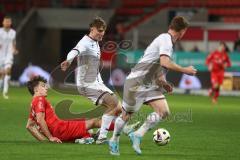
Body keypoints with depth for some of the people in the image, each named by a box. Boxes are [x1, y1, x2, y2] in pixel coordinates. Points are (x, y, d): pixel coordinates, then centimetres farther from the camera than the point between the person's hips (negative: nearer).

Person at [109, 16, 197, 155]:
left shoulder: (167, 39, 12)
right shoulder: (166, 39, -16)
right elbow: (165, 62, -31)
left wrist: (162, 83, 15)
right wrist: (185, 70, -21)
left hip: (151, 84, 9)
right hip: (137, 82, -9)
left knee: (164, 112, -8)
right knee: (126, 115, 5)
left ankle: (137, 135, -1)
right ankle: (114, 141, 25)